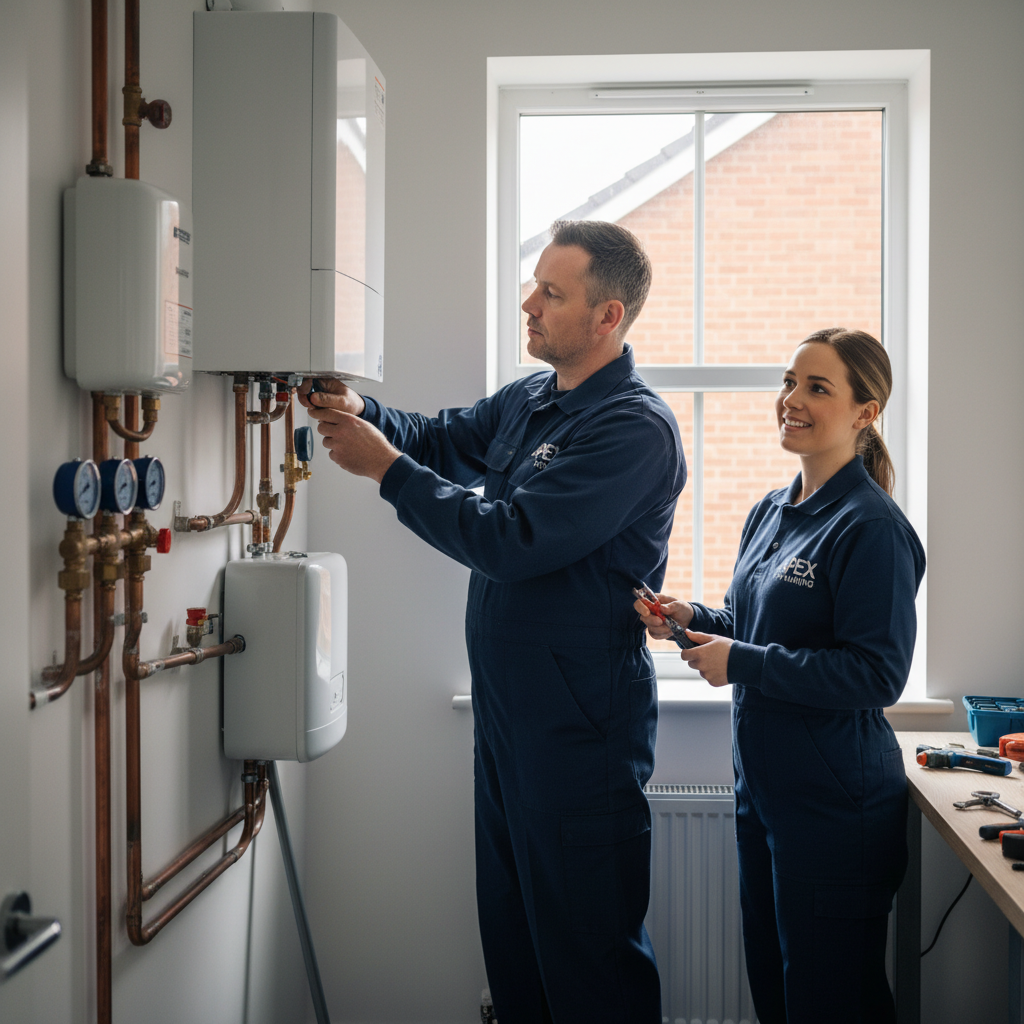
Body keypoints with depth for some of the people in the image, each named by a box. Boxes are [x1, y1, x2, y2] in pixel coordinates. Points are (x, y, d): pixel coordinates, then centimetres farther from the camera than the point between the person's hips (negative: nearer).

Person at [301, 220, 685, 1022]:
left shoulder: (636, 429, -19)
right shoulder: (527, 401, 10)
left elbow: (512, 539, -25)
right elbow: (438, 442, 22)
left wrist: (385, 466, -18)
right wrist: (361, 414, 0)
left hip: (580, 728, -9)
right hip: (506, 709, 9)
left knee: (588, 943, 4)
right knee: (510, 926, 20)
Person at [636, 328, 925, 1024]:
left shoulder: (872, 528, -17)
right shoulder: (771, 513, 9)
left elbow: (877, 674, -23)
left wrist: (738, 663, -20)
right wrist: (693, 620, 0)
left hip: (836, 804, -8)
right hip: (763, 785, 9)